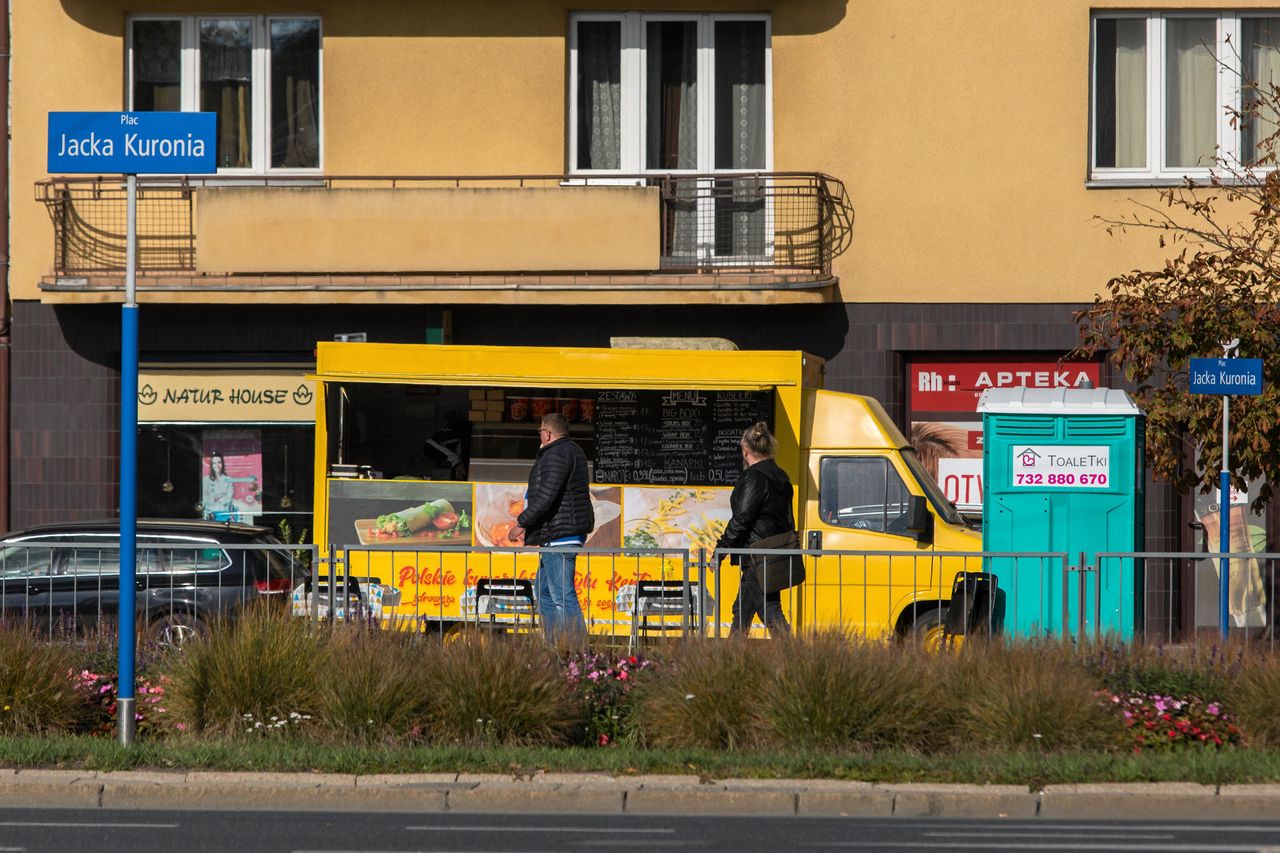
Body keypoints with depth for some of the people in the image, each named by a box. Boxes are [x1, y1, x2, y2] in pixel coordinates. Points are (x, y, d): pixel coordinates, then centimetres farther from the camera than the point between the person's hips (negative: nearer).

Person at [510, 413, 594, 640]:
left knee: (563, 595, -12)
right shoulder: (572, 451, 19)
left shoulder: (556, 455, -15)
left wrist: (522, 523, -14)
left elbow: (546, 497, -24)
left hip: (559, 536, -11)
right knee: (544, 590, 16)